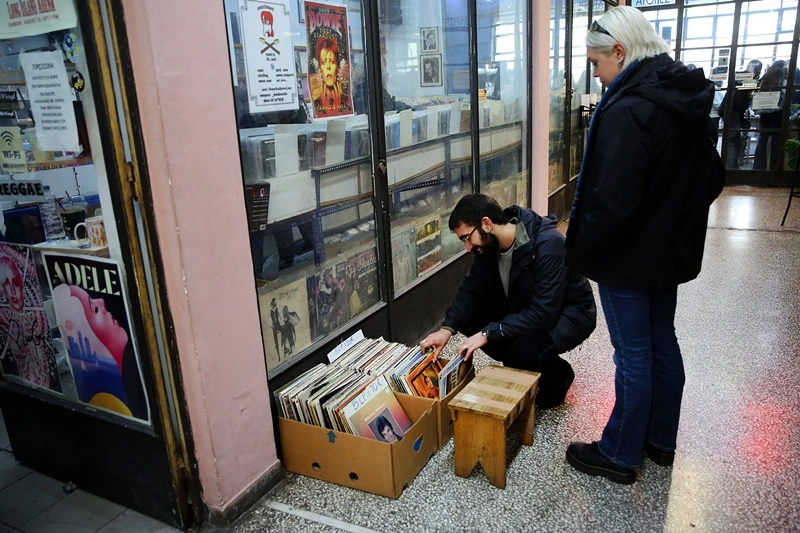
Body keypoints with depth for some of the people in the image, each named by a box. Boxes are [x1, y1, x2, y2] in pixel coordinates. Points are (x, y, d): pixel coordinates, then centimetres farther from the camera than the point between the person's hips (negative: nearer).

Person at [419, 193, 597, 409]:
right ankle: (520, 366, 8)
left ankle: (557, 374, 2)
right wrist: (447, 328, -21)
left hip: (569, 313, -7)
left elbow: (544, 314, -34)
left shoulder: (548, 244, -32)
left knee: (523, 349, -34)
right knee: (466, 316, -11)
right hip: (523, 307, 7)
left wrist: (488, 333, -35)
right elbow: (471, 288, -5)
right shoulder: (489, 243, -10)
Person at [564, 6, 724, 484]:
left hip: (629, 258, -9)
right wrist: (679, 217, 17)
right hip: (672, 250, 9)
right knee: (663, 345, 19)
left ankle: (619, 454, 21)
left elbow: (613, 200, -26)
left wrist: (583, 247, -13)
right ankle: (661, 440, 35)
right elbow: (711, 177, 13)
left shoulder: (627, 111, -23)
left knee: (633, 356, 3)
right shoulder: (688, 100, 6)